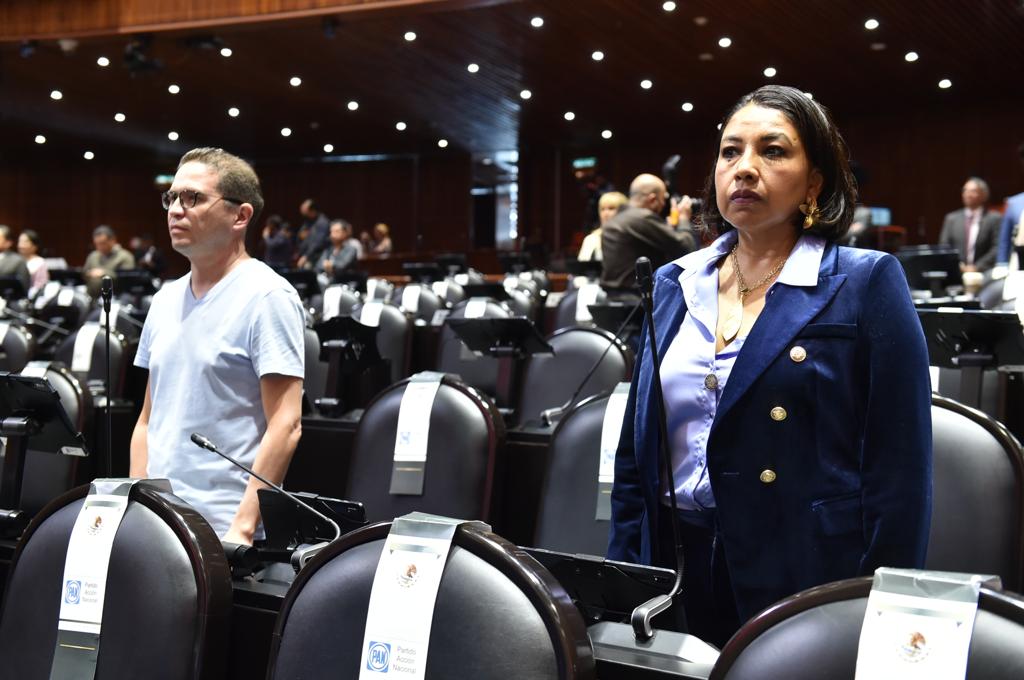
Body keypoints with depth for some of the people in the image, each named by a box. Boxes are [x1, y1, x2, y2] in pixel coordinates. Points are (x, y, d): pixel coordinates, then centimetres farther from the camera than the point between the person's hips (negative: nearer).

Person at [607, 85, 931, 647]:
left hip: (807, 575, -4)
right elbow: (635, 451, 12)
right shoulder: (673, 284, 9)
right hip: (673, 568, 4)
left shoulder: (866, 284, -5)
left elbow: (899, 468, -8)